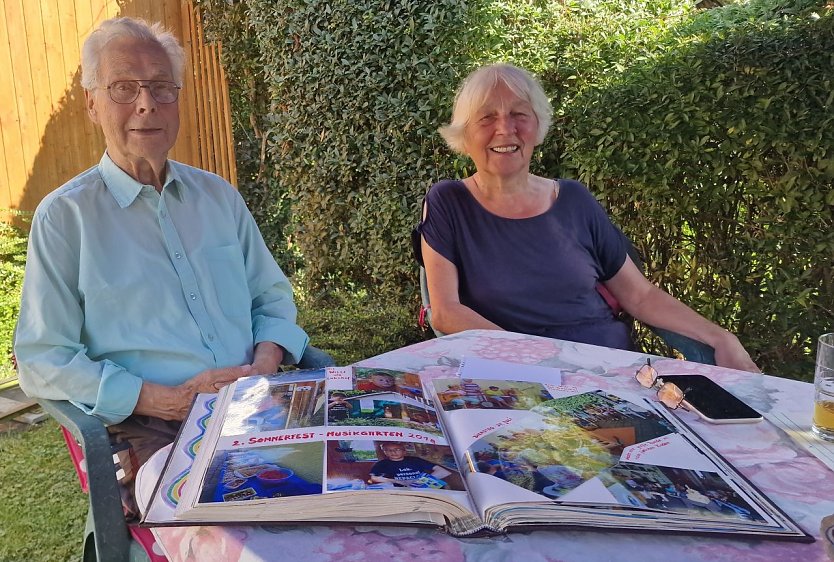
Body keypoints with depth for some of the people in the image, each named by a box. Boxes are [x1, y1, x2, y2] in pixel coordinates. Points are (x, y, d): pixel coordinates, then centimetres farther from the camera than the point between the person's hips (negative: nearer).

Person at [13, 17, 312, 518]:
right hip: (145, 429, -4)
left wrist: (265, 366, -4)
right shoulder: (65, 216, 1)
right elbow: (42, 361, -2)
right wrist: (167, 400, -13)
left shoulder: (219, 196, 14)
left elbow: (273, 297, 18)